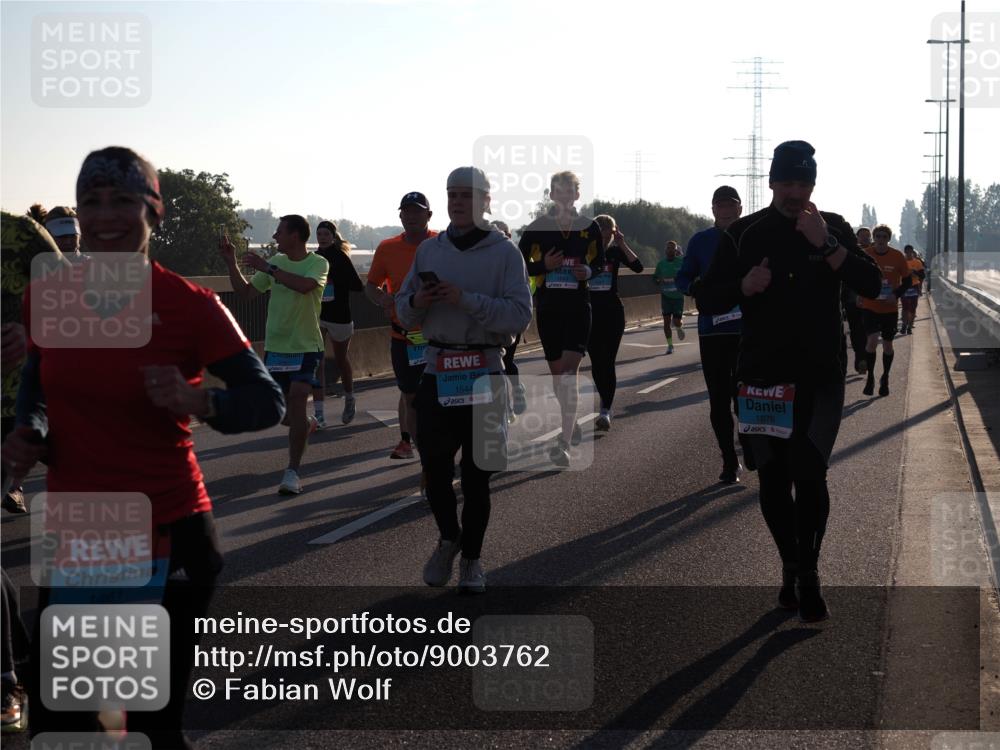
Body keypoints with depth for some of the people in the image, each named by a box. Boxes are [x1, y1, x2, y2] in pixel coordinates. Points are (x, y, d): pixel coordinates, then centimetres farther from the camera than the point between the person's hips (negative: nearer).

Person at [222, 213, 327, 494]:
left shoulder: (318, 263, -8)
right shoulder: (276, 262, 9)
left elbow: (305, 285, -29)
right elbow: (245, 292, 11)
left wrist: (267, 267, -26)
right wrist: (231, 263, -1)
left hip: (305, 347, -6)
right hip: (275, 347, 6)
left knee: (297, 399, -18)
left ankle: (292, 472, -13)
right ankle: (308, 424, 42)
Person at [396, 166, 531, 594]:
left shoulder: (504, 252, -3)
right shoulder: (428, 250, 9)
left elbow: (520, 315, -13)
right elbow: (404, 314, 13)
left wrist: (466, 300, -23)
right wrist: (416, 302, -10)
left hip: (484, 374, -3)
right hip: (437, 371, 3)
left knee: (476, 474, 5)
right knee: (434, 466, 3)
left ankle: (471, 559, 20)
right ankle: (448, 538, 29)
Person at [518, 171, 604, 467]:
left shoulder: (590, 228, 3)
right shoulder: (537, 227, 1)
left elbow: (601, 261, 15)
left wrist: (590, 271, -7)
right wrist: (543, 266, -12)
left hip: (578, 305, -2)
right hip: (548, 305, 2)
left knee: (569, 367, -15)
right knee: (556, 369, 9)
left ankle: (564, 442, -17)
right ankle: (571, 424, 32)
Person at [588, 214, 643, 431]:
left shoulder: (616, 251, 3)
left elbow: (638, 267, -12)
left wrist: (622, 244, -15)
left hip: (613, 312, -1)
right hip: (590, 312, 1)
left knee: (608, 362, -8)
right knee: (596, 362, 6)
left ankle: (605, 410, -9)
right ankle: (606, 403, 25)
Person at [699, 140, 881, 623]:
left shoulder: (834, 229, 5)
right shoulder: (743, 234, 4)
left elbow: (870, 286, -7)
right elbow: (708, 299, 5)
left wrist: (826, 245, -18)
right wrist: (744, 286, -15)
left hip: (821, 375, -1)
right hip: (762, 374, 1)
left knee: (809, 472, -12)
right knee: (773, 477, 5)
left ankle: (808, 576, 0)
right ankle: (790, 566, 24)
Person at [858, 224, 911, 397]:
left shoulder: (898, 257, -5)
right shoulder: (865, 254, -5)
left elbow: (907, 281, 2)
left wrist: (896, 295, -14)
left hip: (890, 307, 1)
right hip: (870, 306, -1)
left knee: (887, 344, 10)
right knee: (872, 340, -16)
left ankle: (885, 379, 28)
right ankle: (870, 378, 2)